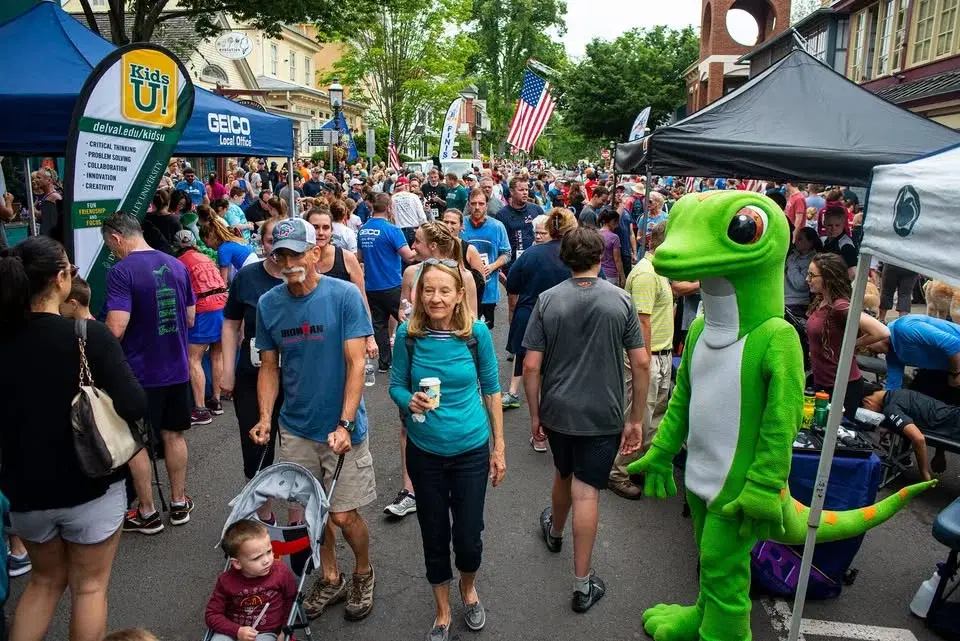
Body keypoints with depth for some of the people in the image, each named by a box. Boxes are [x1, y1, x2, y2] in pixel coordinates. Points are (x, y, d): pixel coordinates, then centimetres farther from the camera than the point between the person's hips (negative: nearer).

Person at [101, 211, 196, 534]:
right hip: (177, 368, 6)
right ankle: (179, 503, 28)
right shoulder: (177, 265, 3)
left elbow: (116, 329, -22)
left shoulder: (121, 271, -16)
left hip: (140, 372, -6)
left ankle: (147, 514, 21)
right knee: (173, 434, 18)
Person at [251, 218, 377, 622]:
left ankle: (363, 573, 33)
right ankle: (330, 578, 37)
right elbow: (269, 368, 7)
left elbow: (356, 364, -14)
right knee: (302, 514, 11)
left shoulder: (344, 296, -12)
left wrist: (345, 424, -21)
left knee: (343, 515, 3)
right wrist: (265, 417, -5)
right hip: (295, 429, 4)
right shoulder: (268, 304, 0)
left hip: (341, 427, -4)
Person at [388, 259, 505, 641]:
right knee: (434, 536, 14)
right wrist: (410, 401, -25)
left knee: (468, 537, 9)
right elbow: (396, 385, -1)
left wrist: (499, 446, 2)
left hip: (471, 449, 0)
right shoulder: (408, 333, -11)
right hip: (424, 451, 1)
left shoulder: (477, 332, -12)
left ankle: (469, 589, 45)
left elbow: (491, 388, -2)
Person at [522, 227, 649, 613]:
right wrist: (636, 419, 1)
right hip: (602, 415, -1)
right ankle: (583, 584, 13)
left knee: (564, 474, 25)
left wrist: (534, 414, 4)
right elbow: (641, 364, -8)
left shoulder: (547, 300, -8)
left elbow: (531, 366, -9)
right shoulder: (621, 300, -8)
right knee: (586, 492, 4)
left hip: (557, 411, 2)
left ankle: (554, 531, 52)